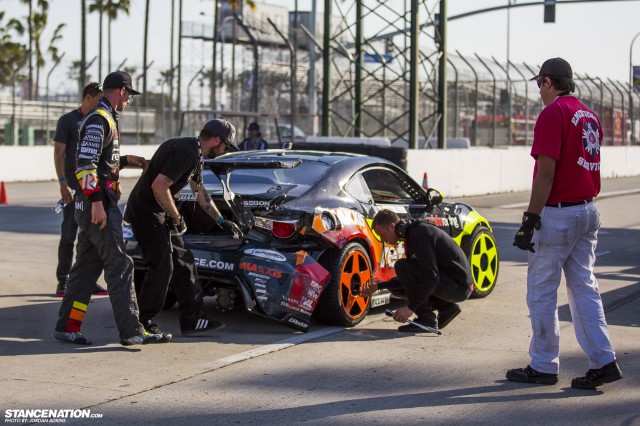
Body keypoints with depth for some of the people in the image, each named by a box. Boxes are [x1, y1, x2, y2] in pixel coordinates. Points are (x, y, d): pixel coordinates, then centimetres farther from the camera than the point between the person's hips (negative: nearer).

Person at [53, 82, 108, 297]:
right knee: (69, 235, -2)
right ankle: (63, 282, 3)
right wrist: (63, 183, -15)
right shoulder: (68, 121, -2)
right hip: (74, 187, -5)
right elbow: (59, 153, -6)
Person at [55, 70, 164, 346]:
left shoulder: (103, 119, 20)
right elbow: (84, 163, -22)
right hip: (98, 203, -10)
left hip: (92, 205, 10)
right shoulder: (99, 120, -13)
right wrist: (96, 201, -26)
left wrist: (126, 161, 20)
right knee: (119, 266, -9)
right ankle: (131, 331, -8)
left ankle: (67, 326, 13)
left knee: (87, 266, 11)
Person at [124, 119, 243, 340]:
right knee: (162, 266, -9)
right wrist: (176, 218, -17)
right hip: (146, 212, -11)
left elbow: (200, 193, 26)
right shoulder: (185, 153, -21)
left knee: (184, 262, 10)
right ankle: (144, 324, 0)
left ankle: (191, 319, 15)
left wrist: (222, 221, 30)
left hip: (158, 213, 11)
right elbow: (159, 186, -29)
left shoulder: (194, 155, 13)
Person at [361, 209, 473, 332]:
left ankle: (427, 318, -13)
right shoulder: (412, 233, 13)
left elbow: (432, 276, -26)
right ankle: (446, 307, 11)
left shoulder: (420, 233, -19)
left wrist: (411, 307, -26)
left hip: (459, 286, -10)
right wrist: (378, 286, 12)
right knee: (396, 288, 12)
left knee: (402, 266, -18)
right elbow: (410, 277, 20)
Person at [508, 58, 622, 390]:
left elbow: (546, 172, -19)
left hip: (558, 213, -8)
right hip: (588, 211, 8)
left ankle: (543, 367, 8)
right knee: (584, 286, 11)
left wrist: (530, 219, -17)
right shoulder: (589, 116, 13)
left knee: (541, 290, 1)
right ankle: (603, 361, 6)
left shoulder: (553, 113, -13)